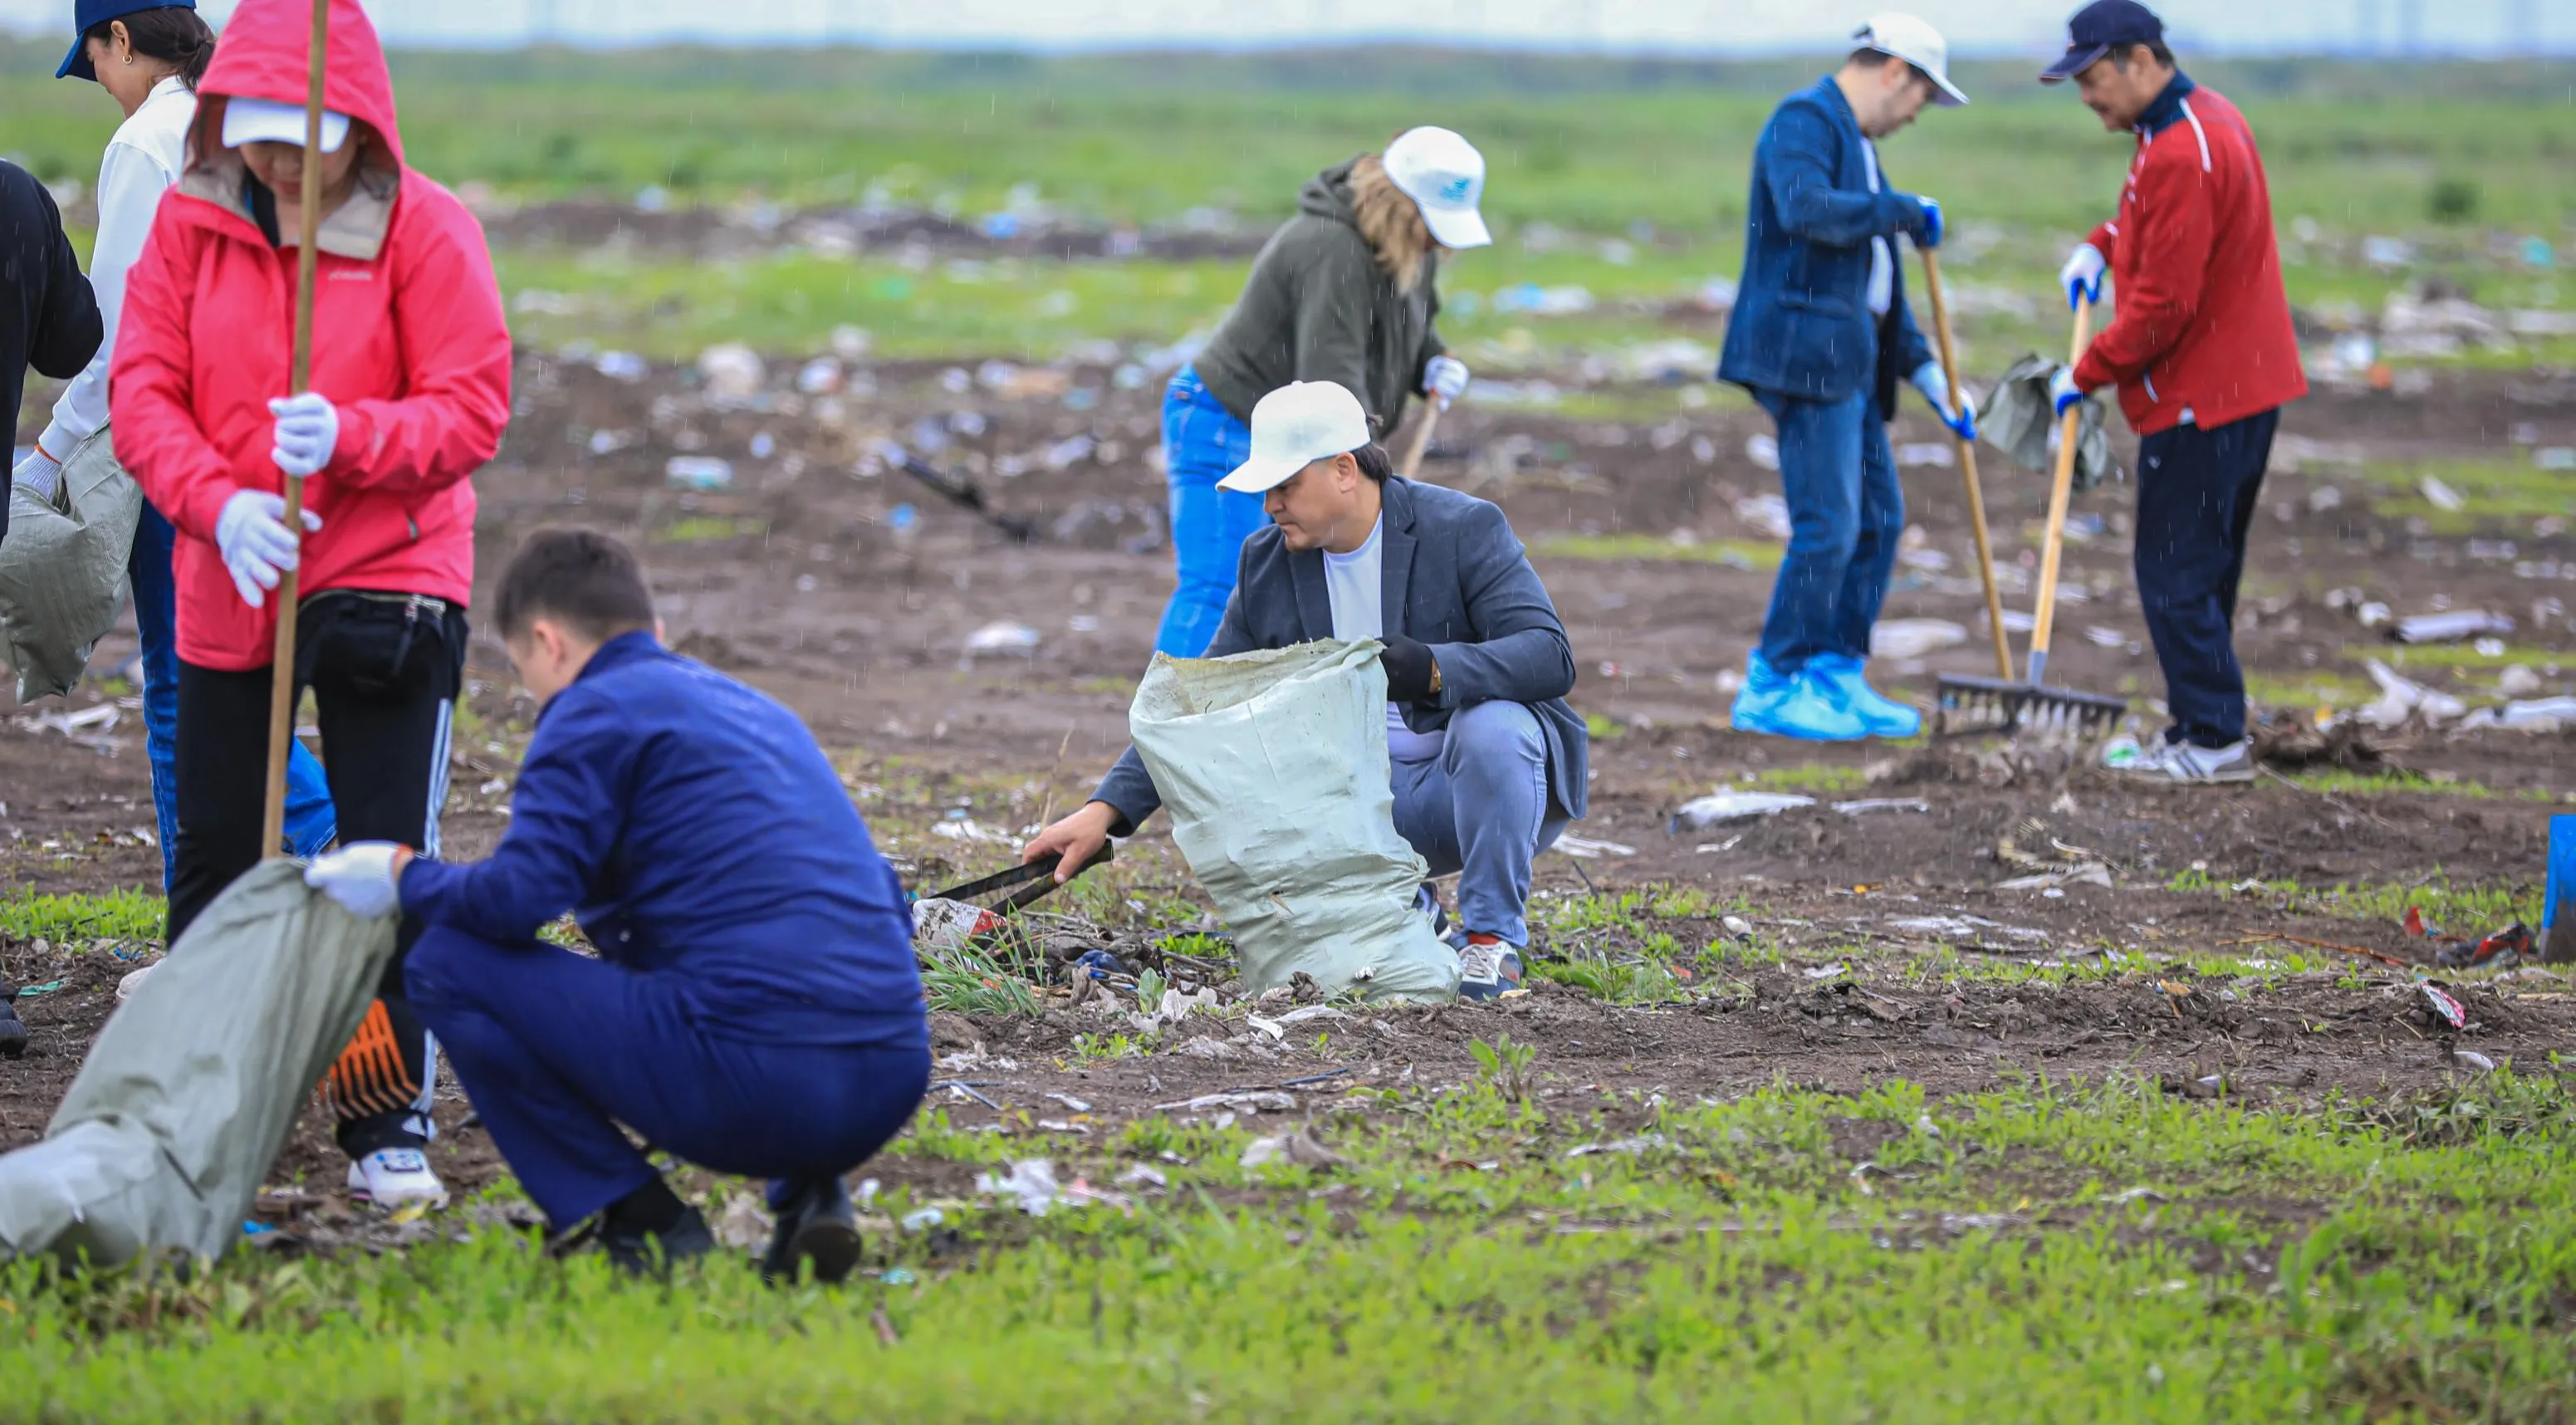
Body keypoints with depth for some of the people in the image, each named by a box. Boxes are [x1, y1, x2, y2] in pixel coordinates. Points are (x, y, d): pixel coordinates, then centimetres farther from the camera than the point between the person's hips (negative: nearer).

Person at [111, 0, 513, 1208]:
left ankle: (390, 1126, 6)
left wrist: (349, 437, -27)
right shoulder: (190, 222, 0)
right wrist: (218, 502, -20)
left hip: (387, 583, -3)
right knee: (212, 852, 10)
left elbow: (473, 409, -10)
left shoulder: (422, 226, -8)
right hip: (227, 586, 3)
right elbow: (143, 390, -3)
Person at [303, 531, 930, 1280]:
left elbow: (519, 895, -8)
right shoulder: (759, 710, 26)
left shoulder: (599, 708, 3)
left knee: (446, 964, 4)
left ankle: (642, 1220, 2)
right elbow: (881, 903, 30)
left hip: (754, 1079, -8)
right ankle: (810, 1195, 13)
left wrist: (403, 879, 12)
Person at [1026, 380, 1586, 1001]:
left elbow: (1551, 654, -24)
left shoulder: (1465, 530, -13)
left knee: (1490, 730, -38)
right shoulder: (1268, 564, 1)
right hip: (1367, 801, 5)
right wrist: (1105, 811, -9)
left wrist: (1434, 670, -42)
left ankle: (1492, 938, -18)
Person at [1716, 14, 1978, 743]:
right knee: (1828, 525, -11)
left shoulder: (1855, 140, 23)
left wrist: (1926, 371, 21)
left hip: (1849, 359, 10)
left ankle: (1836, 679, 17)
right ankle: (1772, 689, -4)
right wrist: (1902, 212, -15)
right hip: (1805, 350, -10)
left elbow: (1875, 274, 26)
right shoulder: (1804, 119, -8)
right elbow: (1806, 209, -28)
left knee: (1879, 518, 11)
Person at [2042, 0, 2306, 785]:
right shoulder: (2207, 118, 12)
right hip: (2247, 386, 10)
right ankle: (2198, 731, 20)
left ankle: (2215, 740, -4)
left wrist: (2087, 374, -11)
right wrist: (2104, 244, 13)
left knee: (2176, 575, -6)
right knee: (2202, 572, 15)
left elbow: (2162, 306, -22)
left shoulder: (2181, 153, -22)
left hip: (2200, 402, -10)